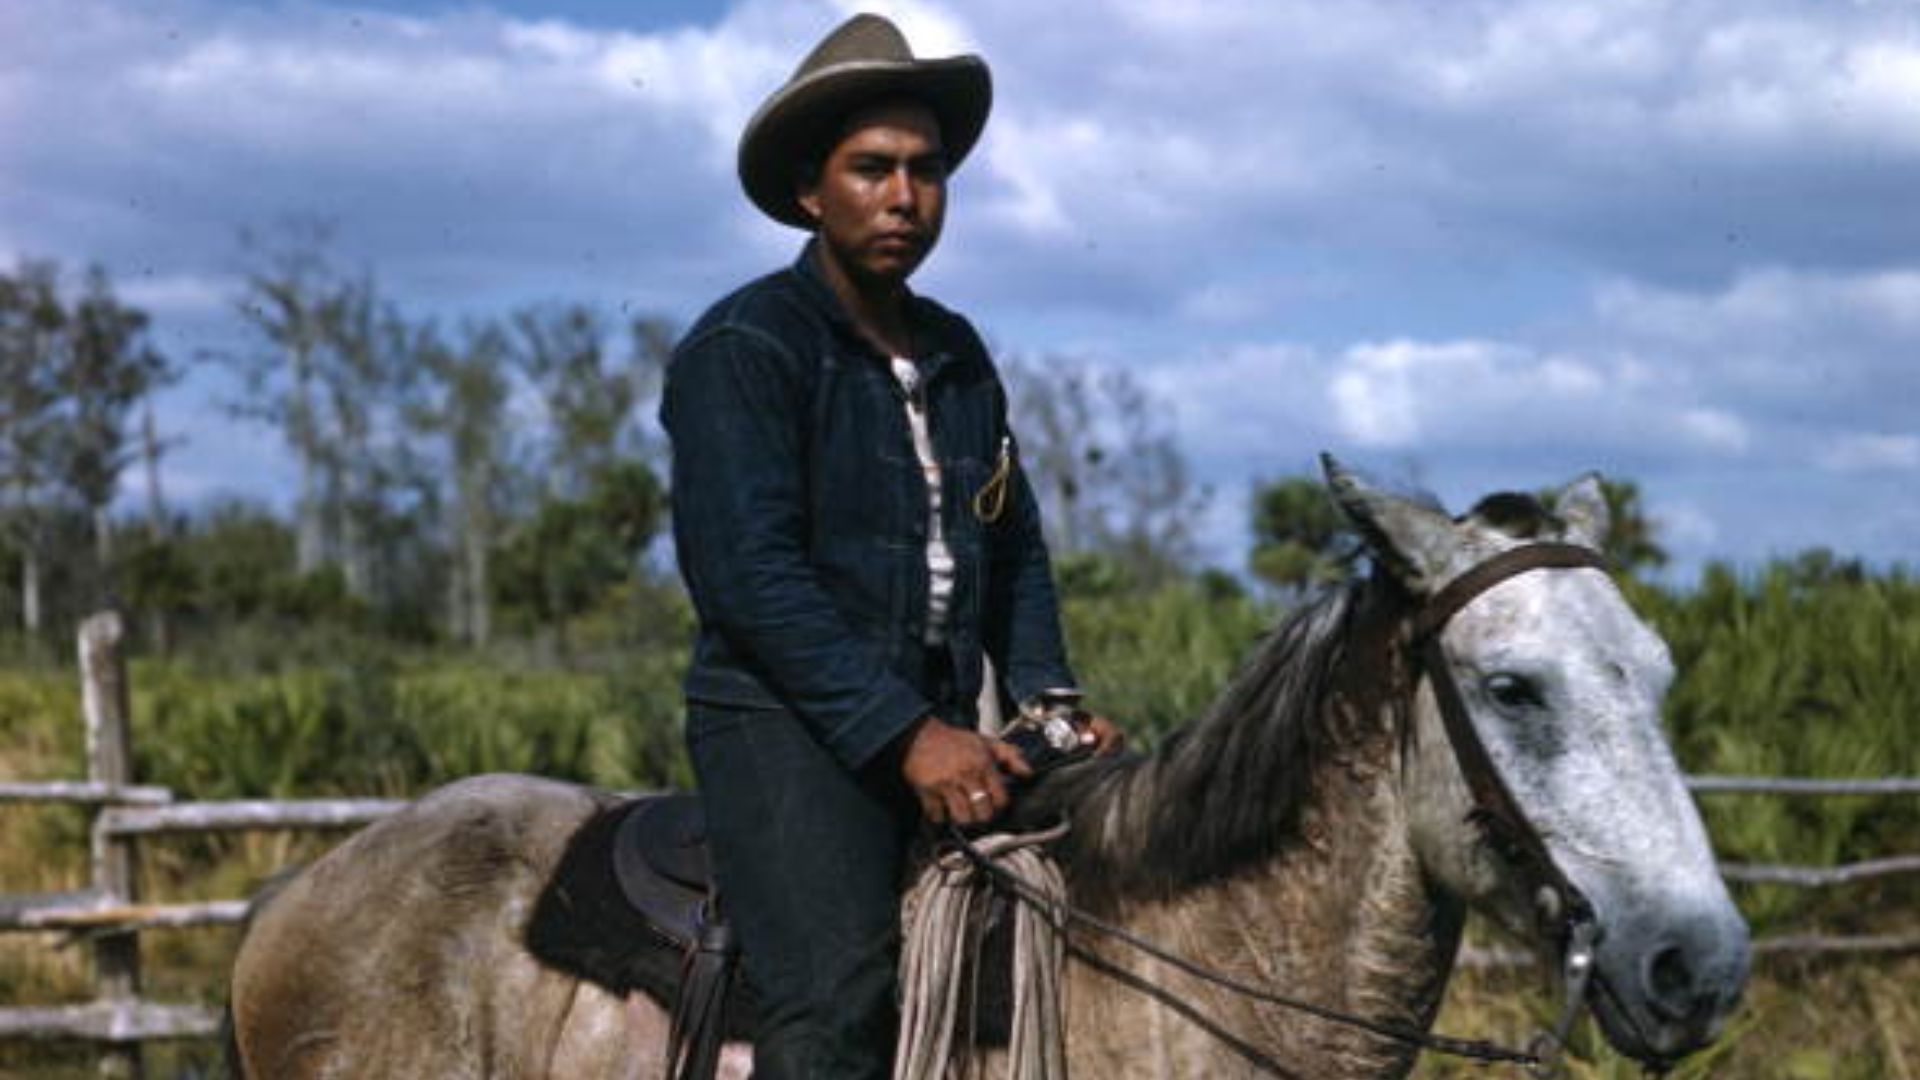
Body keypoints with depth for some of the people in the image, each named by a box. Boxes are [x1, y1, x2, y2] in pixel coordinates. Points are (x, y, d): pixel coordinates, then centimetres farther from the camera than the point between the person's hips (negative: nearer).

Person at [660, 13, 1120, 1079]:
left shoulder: (956, 354, 17)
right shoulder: (742, 348, -7)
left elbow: (1016, 553, 21)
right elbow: (750, 576, -16)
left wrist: (1047, 699, 3)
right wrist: (903, 733, -21)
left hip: (941, 730, 7)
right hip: (786, 721, -7)